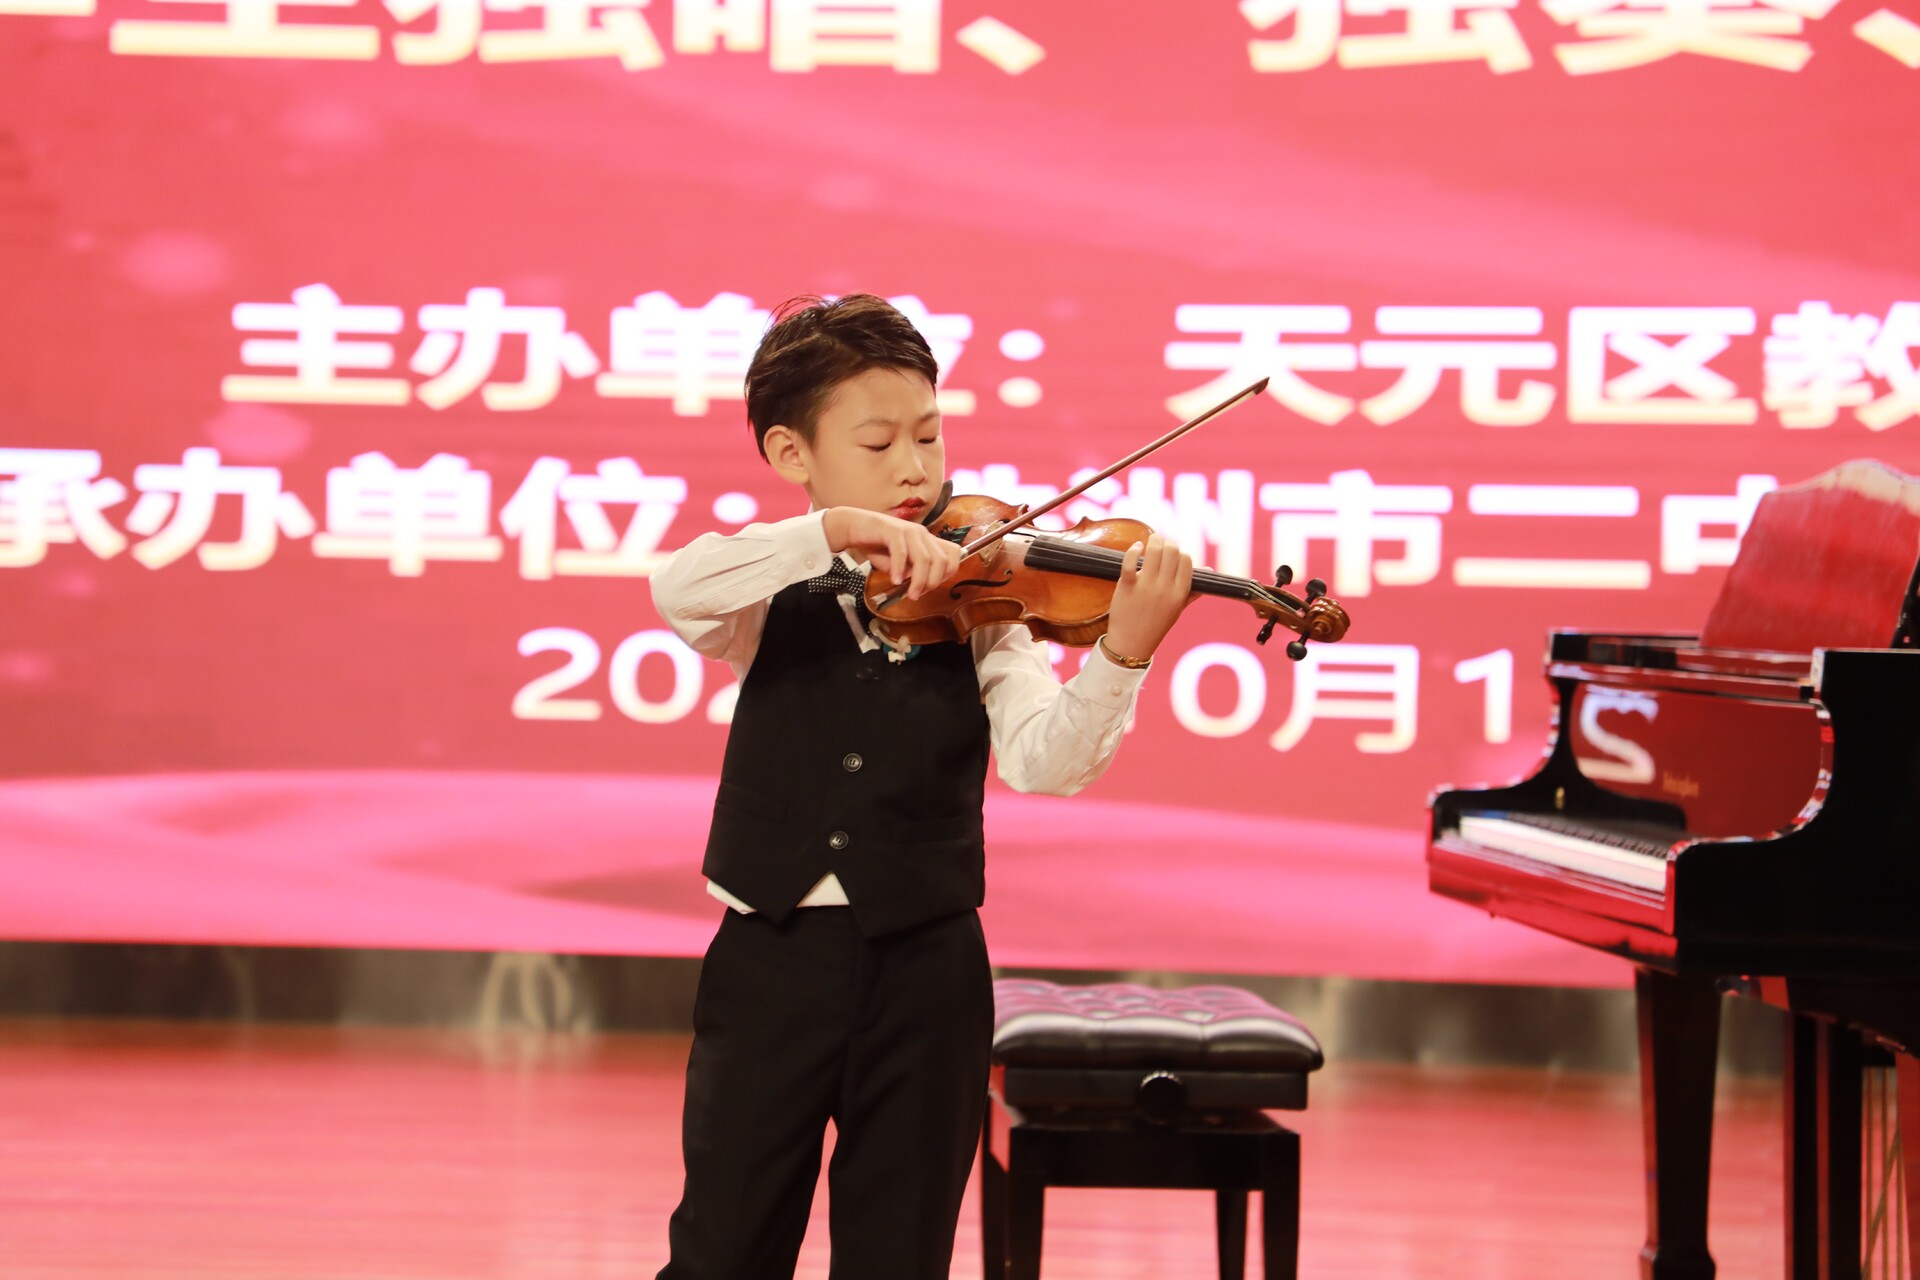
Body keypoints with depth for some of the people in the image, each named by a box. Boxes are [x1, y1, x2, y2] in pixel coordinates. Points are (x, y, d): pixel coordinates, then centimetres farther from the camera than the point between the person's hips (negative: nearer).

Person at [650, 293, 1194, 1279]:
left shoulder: (977, 607, 2)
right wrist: (837, 530, -32)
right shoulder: (775, 603, 2)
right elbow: (678, 588, -21)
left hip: (925, 972, 1)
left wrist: (1120, 653, -30)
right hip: (773, 962, -1)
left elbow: (1044, 759, -12)